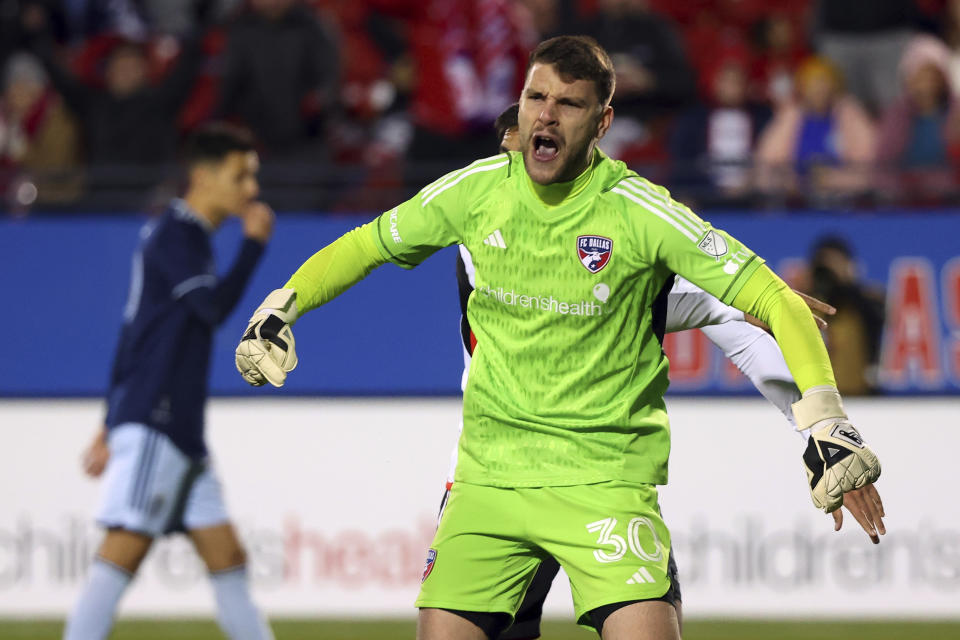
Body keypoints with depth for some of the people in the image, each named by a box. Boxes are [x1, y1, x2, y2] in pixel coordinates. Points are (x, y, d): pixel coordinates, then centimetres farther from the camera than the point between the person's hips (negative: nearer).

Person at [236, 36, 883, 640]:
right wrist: (281, 307, 5)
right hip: (489, 475, 4)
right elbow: (368, 245, 18)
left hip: (605, 479, -4)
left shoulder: (636, 209, -12)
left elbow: (775, 301, -13)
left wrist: (823, 417, -23)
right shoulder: (479, 190, 0)